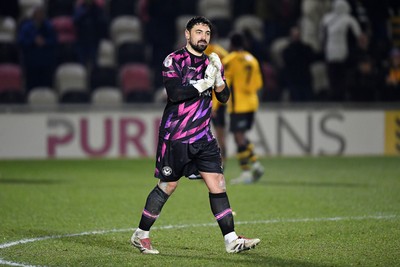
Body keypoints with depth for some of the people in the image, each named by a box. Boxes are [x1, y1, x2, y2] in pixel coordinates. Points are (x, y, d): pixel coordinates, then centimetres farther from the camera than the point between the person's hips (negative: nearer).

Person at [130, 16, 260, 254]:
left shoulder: (212, 63, 11)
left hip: (203, 136, 5)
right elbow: (175, 94, -19)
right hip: (175, 136, -5)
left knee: (217, 183, -3)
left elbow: (224, 97, 6)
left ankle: (231, 240, -2)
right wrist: (204, 83, -20)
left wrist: (217, 77, -11)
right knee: (167, 186, 1)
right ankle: (141, 235, 16)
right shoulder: (174, 60, -6)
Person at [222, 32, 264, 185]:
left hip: (237, 105, -7)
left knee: (239, 136, -5)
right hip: (252, 103, 7)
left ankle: (246, 172, -9)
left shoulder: (229, 60, -7)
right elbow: (258, 84, 17)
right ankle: (255, 164, 8)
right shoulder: (252, 60, 13)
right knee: (241, 135, 18)